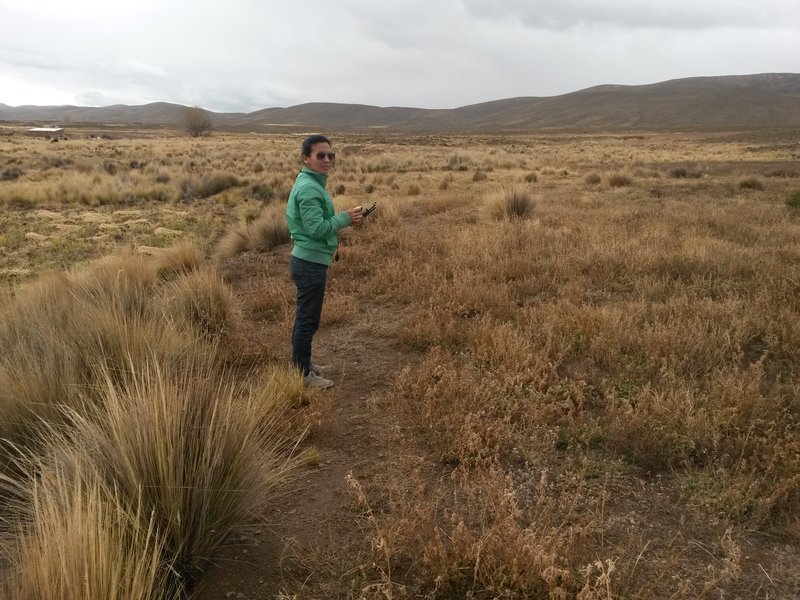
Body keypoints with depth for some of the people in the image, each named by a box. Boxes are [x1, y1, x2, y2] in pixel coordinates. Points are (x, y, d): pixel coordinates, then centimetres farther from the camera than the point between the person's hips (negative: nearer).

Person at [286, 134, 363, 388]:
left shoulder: (311, 183, 13)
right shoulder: (309, 188, -19)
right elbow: (317, 228, -23)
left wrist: (341, 219, 9)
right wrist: (344, 218, -14)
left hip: (309, 261, 10)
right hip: (311, 263, -10)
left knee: (305, 318, 19)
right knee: (308, 320, 0)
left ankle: (302, 363, 32)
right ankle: (303, 373, 10)